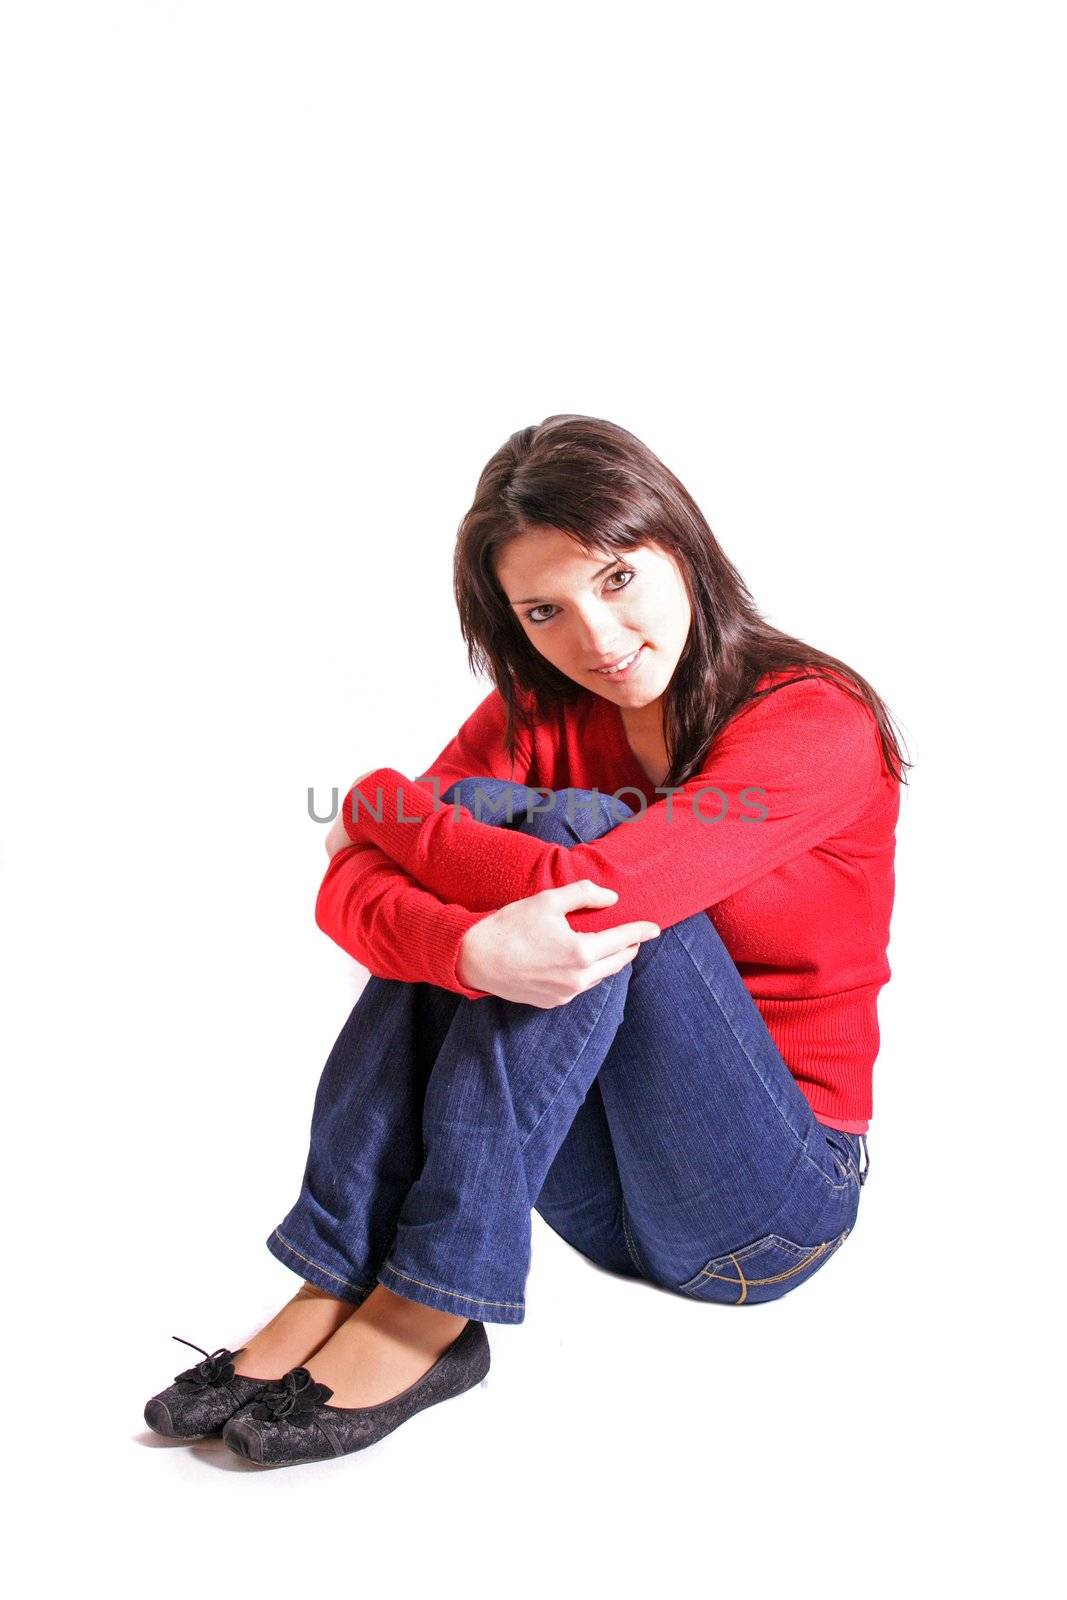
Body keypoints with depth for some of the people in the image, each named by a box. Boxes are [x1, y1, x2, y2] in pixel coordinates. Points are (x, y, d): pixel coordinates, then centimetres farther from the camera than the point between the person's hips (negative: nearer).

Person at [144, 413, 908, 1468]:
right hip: (599, 1192, 5)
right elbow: (351, 888, -14)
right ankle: (336, 1288, -20)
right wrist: (472, 948, -38)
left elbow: (590, 893, -31)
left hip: (772, 1207, -4)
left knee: (574, 832, -26)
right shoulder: (539, 714, 1)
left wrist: (379, 803, -13)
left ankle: (428, 1310, -25)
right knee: (464, 855, -18)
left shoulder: (817, 722, -16)